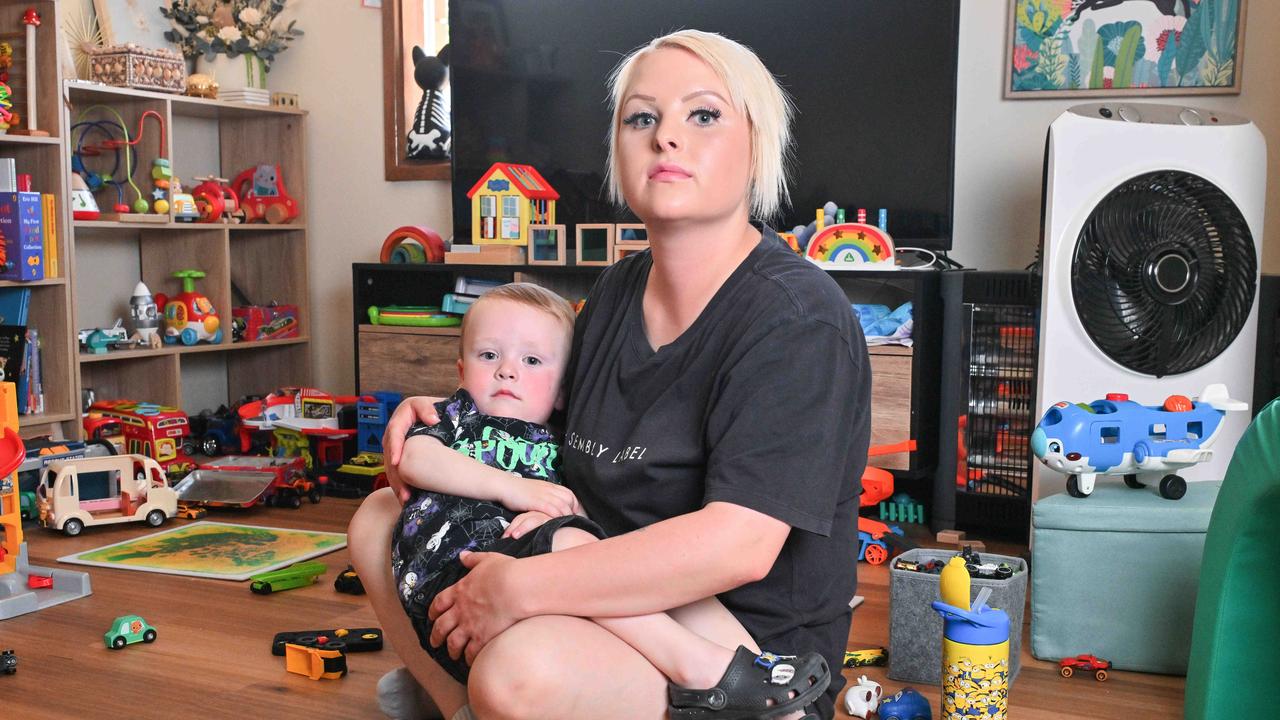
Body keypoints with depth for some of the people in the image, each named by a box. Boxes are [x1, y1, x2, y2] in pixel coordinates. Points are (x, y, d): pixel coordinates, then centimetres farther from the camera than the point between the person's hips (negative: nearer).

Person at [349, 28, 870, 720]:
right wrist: (446, 418, 2)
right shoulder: (617, 289, 7)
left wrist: (520, 588, -28)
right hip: (613, 591, 8)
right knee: (380, 521, 6)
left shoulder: (795, 317, -19)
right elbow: (570, 435, 22)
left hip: (752, 643, -8)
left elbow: (739, 545, -30)